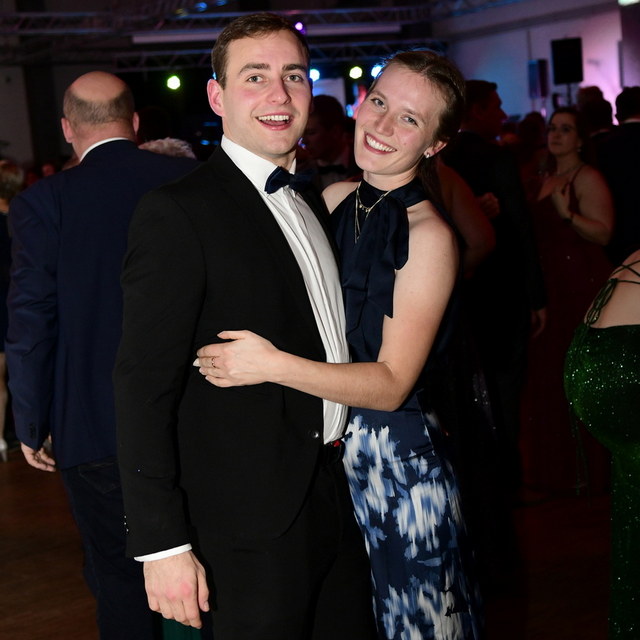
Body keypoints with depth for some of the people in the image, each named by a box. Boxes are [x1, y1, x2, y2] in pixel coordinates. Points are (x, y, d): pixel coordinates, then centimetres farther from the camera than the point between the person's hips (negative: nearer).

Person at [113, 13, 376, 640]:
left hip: (338, 498, 8)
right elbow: (144, 387, -17)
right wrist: (162, 544, -20)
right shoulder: (177, 213, -14)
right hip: (250, 528, -7)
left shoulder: (310, 201, 12)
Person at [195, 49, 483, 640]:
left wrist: (273, 364, -28)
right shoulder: (334, 200, 3)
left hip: (395, 461, -6)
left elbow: (392, 383, -20)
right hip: (324, 444, 6)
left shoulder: (428, 236, -16)